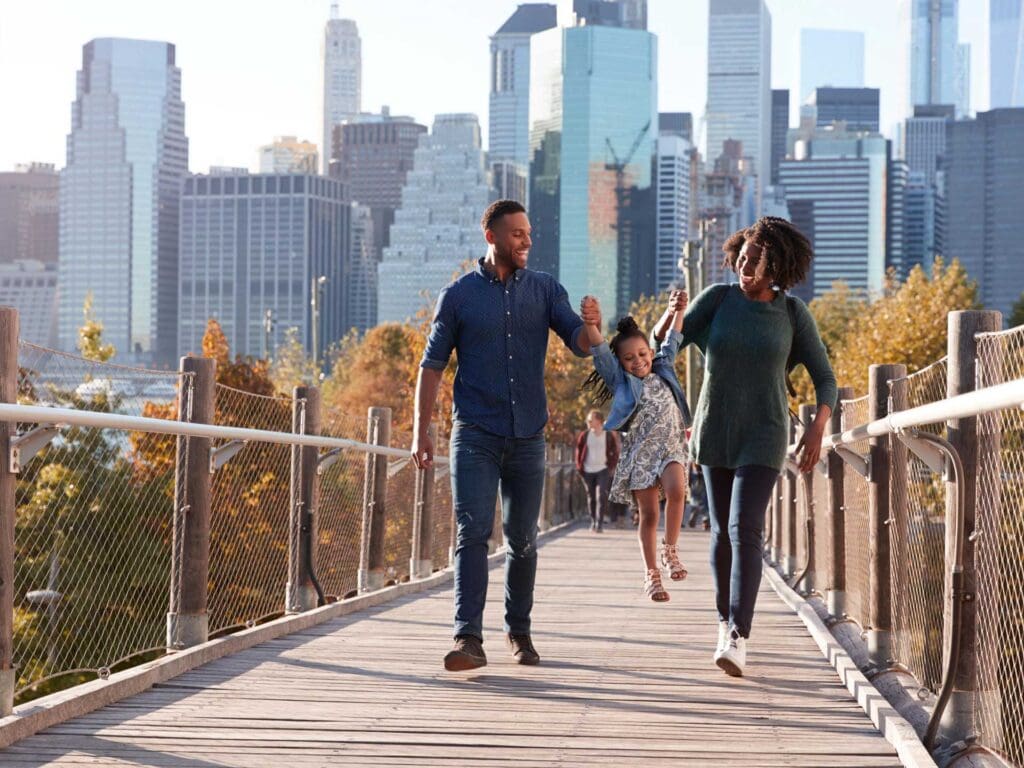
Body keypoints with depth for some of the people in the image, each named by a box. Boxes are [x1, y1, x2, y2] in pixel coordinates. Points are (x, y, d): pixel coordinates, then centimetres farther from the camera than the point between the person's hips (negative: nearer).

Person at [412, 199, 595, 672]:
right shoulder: (459, 295, 1)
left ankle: (519, 631, 24)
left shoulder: (544, 289, 7)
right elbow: (432, 365, 3)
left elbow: (579, 344, -3)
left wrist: (592, 327, -28)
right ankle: (469, 639, -21)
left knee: (523, 540, 9)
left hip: (527, 436, 3)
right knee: (473, 532, -14)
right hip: (475, 436, -2)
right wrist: (420, 433, -4)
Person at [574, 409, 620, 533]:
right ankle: (593, 521, 22)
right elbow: (579, 451, 10)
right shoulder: (584, 435, 2)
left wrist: (611, 467, -4)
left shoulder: (609, 435, -3)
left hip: (603, 470, -3)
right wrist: (579, 467, 4)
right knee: (591, 497, 9)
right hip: (588, 471, 3)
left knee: (601, 495, -13)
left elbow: (615, 453, 5)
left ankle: (600, 523, -12)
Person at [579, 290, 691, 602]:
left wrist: (677, 310, -3)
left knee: (676, 491, -25)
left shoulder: (663, 371, 13)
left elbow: (672, 340, 13)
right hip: (640, 451, -2)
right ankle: (651, 574, 11)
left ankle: (669, 549, -6)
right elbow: (600, 350, -10)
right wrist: (590, 322, -26)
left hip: (670, 446, 2)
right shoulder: (621, 381, 3)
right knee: (649, 514, -1)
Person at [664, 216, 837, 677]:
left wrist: (818, 428, -18)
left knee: (745, 531, -17)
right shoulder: (718, 298, -3)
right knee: (722, 531, 11)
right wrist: (673, 312, -23)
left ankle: (738, 641, -22)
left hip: (762, 436, -3)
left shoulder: (793, 313, -6)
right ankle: (725, 621, 32)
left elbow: (825, 380, -2)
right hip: (714, 431, 3)